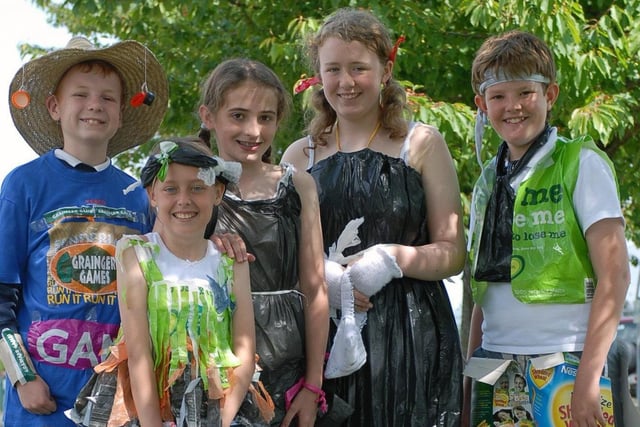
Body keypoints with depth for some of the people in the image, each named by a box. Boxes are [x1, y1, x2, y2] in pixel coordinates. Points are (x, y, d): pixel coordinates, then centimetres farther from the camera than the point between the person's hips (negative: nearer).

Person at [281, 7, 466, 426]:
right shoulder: (299, 156, 12)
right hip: (324, 334, 2)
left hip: (411, 342, -2)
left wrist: (394, 259, -16)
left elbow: (454, 253, 2)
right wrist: (319, 275, -10)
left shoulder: (421, 143, 6)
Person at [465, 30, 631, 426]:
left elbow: (614, 275, -9)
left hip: (564, 359, -4)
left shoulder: (581, 164, -3)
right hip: (495, 360, 5)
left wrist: (588, 375, -15)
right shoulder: (488, 181, 13)